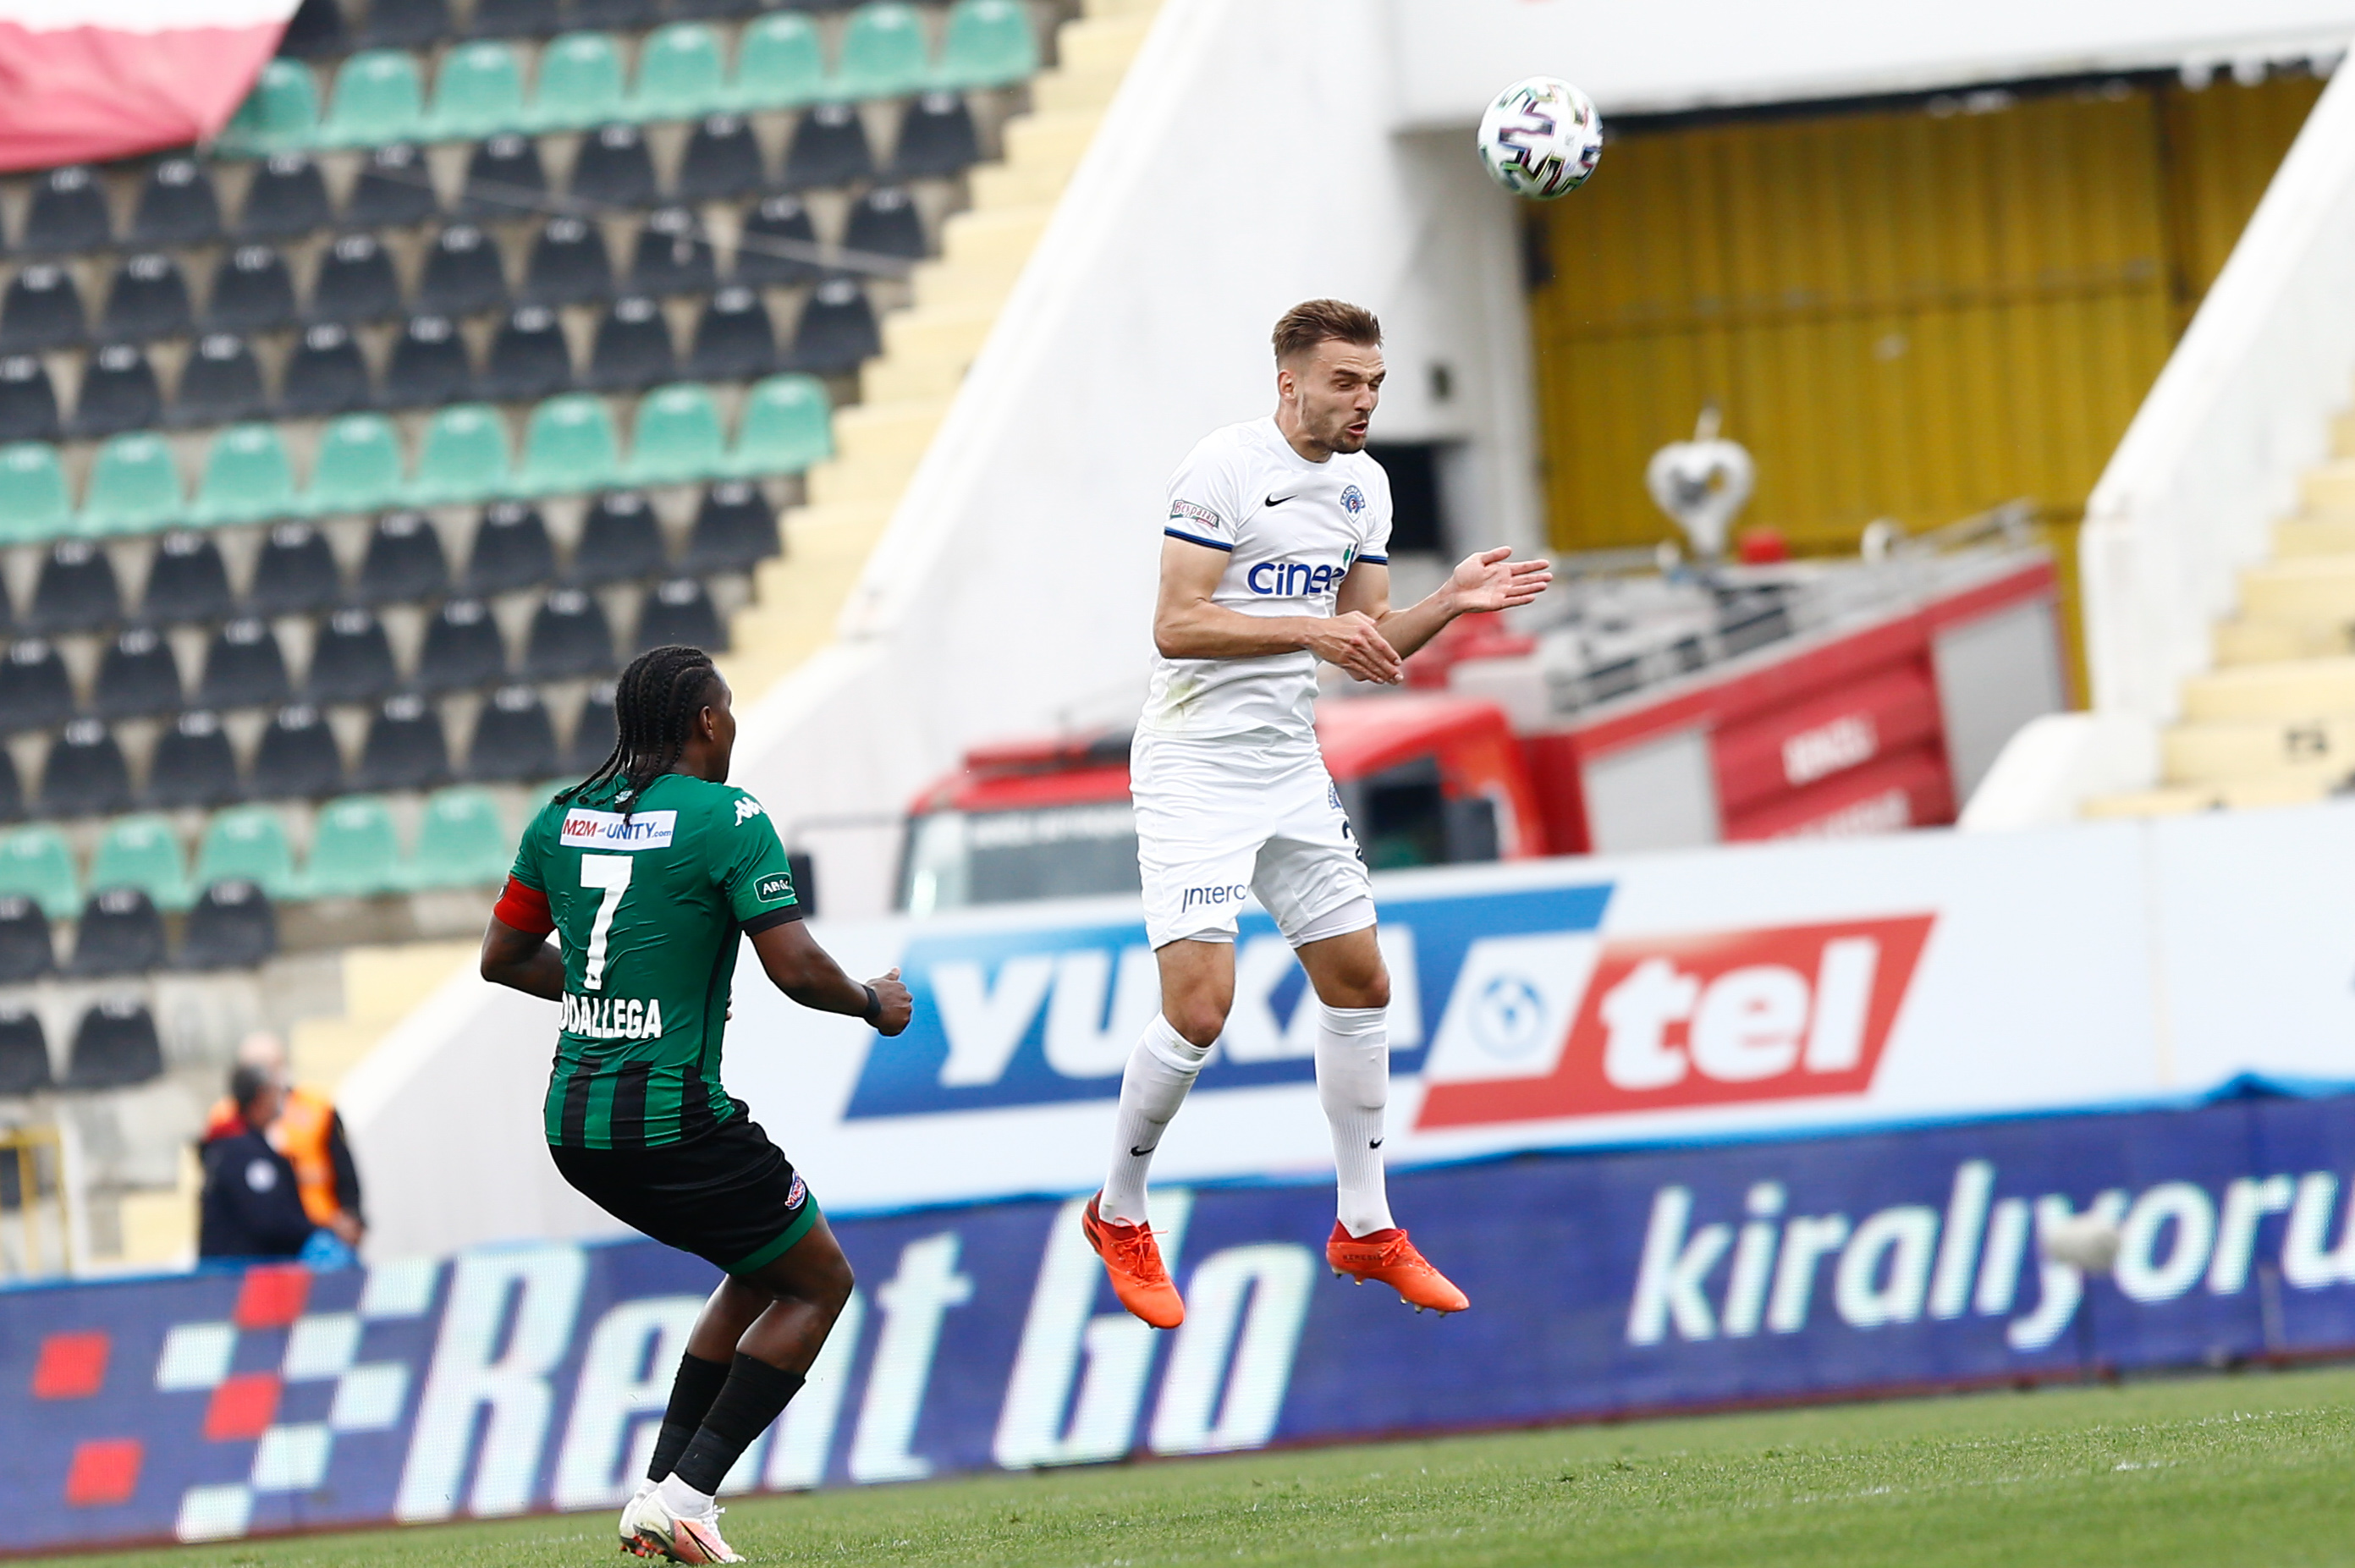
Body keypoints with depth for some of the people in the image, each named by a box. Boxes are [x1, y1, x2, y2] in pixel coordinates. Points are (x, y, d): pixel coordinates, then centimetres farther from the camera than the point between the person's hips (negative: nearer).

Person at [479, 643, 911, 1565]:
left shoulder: (564, 817, 10)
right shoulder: (726, 817, -10)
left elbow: (502, 957, 17)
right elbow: (795, 969, -15)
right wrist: (874, 1004, 5)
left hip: (573, 1125, 8)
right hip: (672, 1122, -8)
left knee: (760, 1271, 26)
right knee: (819, 1282, 10)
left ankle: (659, 1492, 18)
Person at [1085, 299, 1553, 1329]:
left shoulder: (1362, 487, 9)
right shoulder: (1225, 469, -14)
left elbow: (1367, 650, 13)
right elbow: (1176, 625, -20)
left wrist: (1449, 604, -4)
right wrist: (1312, 629, -25)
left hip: (1289, 769, 8)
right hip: (1195, 770, -8)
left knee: (1358, 985, 9)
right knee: (1199, 1006, -14)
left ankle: (1364, 1228, 21)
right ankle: (1119, 1216, 7)